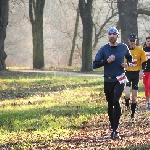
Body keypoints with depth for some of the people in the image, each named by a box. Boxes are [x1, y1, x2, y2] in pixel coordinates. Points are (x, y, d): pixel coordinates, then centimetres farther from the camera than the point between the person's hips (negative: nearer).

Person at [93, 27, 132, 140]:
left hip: (119, 80, -2)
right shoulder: (104, 49, -2)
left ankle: (115, 129, -20)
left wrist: (127, 63, 0)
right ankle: (113, 128, 23)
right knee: (110, 104, 10)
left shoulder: (123, 47, 2)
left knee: (116, 101, -20)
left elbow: (129, 57, 22)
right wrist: (107, 61, -18)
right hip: (108, 81, 2)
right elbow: (95, 65, -5)